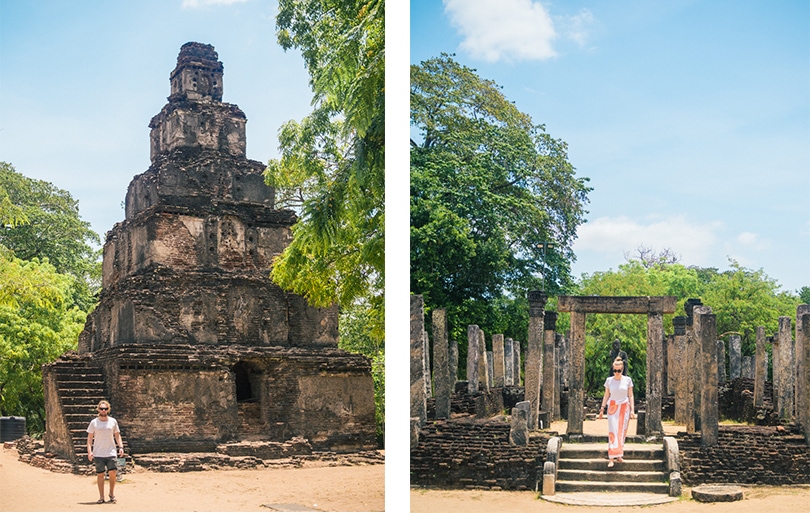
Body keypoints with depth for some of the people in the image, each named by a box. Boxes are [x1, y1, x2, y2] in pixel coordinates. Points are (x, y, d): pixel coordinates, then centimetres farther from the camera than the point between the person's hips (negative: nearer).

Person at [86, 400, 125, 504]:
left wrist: (120, 447, 2)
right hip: (98, 453, -1)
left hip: (111, 452, 1)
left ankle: (112, 494, 8)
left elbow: (117, 435, 14)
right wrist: (89, 451, -6)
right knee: (100, 474, 1)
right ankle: (101, 497, 8)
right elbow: (89, 438, 4)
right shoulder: (94, 422, 3)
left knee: (112, 472, -8)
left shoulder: (113, 421, 7)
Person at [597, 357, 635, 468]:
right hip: (612, 407, -1)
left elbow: (630, 396, 4)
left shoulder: (627, 380, 1)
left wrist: (632, 410, -1)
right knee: (613, 432, -8)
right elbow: (606, 396, 8)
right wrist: (602, 409, 4)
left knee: (622, 432, 4)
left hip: (624, 408, 1)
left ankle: (619, 455, 15)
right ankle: (611, 458, -13)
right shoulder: (609, 380, 2)